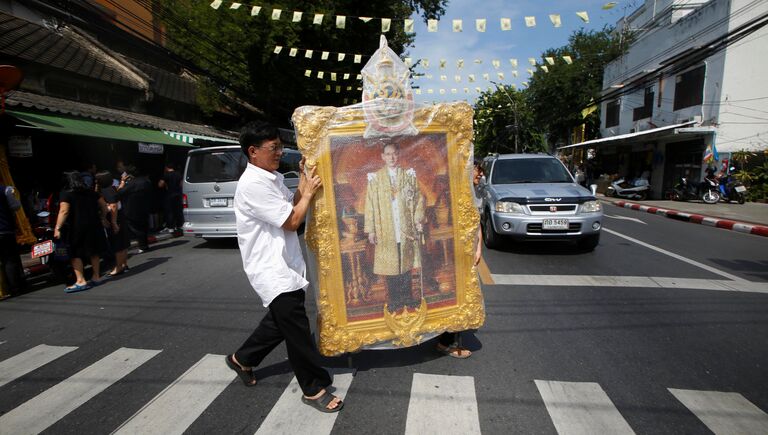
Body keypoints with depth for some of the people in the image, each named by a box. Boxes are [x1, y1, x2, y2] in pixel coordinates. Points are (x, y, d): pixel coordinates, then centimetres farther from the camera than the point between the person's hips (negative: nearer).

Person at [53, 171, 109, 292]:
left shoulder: (66, 194, -6)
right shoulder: (91, 192, 11)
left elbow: (64, 211, -16)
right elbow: (104, 205, 12)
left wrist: (57, 228, -15)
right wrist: (103, 219, 23)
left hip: (76, 228, -6)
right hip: (93, 226, 6)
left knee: (75, 254, 0)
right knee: (94, 252, 13)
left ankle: (80, 281, -4)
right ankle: (96, 277, 19)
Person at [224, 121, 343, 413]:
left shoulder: (274, 178, 10)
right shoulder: (253, 184, -19)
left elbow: (291, 206, 16)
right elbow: (291, 221, -18)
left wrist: (303, 181, 6)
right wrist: (309, 192, -7)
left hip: (285, 264, 10)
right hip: (270, 269, -10)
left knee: (282, 320, 22)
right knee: (296, 326, -3)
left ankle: (242, 359, 43)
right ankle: (314, 388, 13)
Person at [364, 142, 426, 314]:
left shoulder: (409, 174, 5)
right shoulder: (375, 177, 0)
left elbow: (418, 199, 6)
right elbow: (370, 204, -1)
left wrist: (418, 221, -2)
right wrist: (371, 229, -4)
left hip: (406, 228, 1)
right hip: (385, 230, -1)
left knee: (406, 262, 9)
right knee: (390, 265, 5)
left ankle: (407, 297, 23)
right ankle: (394, 300, 18)